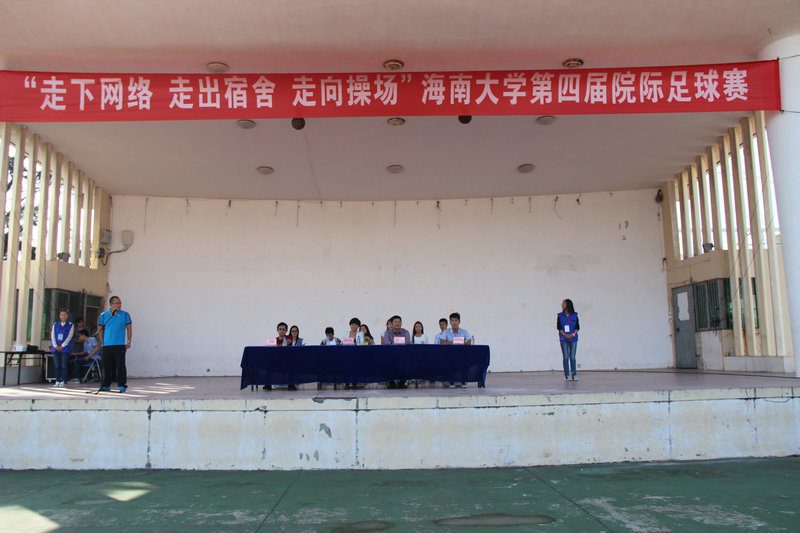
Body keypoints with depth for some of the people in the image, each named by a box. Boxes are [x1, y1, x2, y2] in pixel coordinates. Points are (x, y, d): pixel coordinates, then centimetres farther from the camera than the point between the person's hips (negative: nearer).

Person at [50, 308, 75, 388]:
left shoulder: (71, 325, 3)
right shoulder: (55, 325, 11)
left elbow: (69, 337, -5)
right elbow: (52, 336, 5)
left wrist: (62, 346, -12)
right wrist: (55, 346, -7)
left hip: (65, 348, -3)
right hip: (56, 348, 3)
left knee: (63, 366, -2)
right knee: (57, 366, 4)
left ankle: (63, 382, 3)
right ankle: (58, 381, 11)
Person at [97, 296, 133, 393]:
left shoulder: (125, 315, 2)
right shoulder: (104, 315, 4)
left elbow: (129, 328, 6)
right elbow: (100, 329, 12)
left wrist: (129, 341, 0)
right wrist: (102, 341, 8)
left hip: (120, 345, -1)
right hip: (107, 345, 2)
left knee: (121, 366, -4)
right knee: (107, 366, 7)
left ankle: (122, 385, 1)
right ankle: (106, 385, 18)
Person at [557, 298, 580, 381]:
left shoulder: (574, 315, 3)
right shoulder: (560, 315, 4)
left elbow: (577, 327, 2)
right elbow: (558, 327, -1)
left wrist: (573, 334, -14)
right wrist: (565, 335, -14)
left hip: (573, 338, 0)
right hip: (563, 339, 0)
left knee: (572, 357, -1)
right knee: (566, 357, 1)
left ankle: (574, 375, 4)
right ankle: (567, 375, 5)